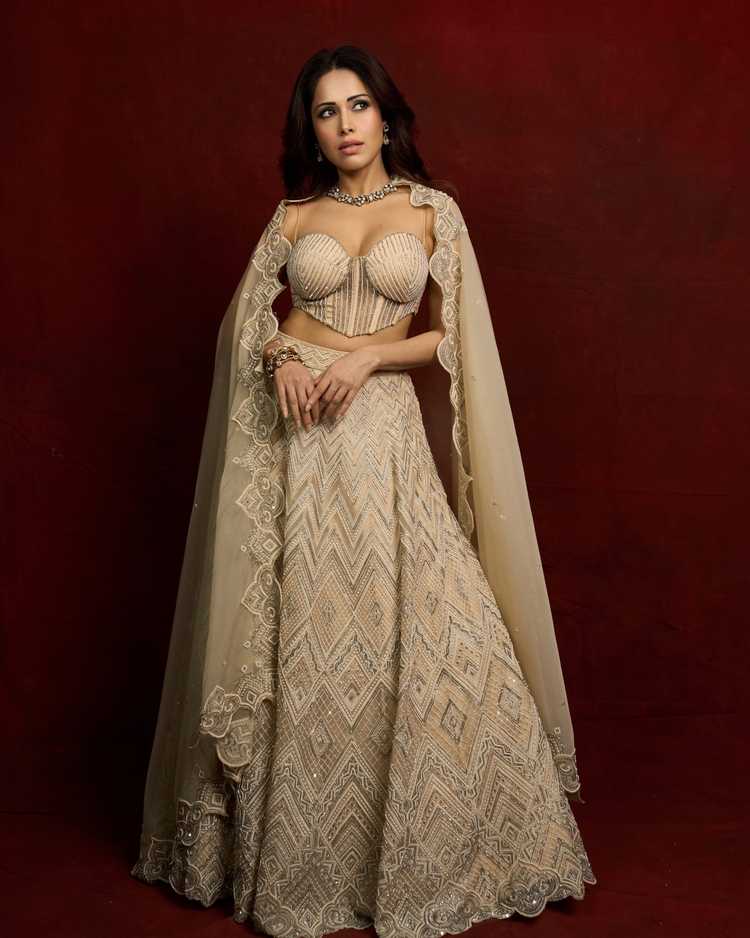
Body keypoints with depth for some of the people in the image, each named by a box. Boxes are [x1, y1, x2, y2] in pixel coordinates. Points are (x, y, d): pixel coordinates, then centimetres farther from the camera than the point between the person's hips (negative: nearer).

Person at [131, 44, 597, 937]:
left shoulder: (433, 210, 7)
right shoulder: (293, 213, 10)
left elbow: (452, 335, 4)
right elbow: (247, 315, 13)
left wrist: (367, 357, -11)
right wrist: (281, 356, -8)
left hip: (384, 427, 0)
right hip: (294, 428, 1)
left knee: (424, 624, -5)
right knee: (298, 626, 2)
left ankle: (426, 849, 15)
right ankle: (294, 852, 20)